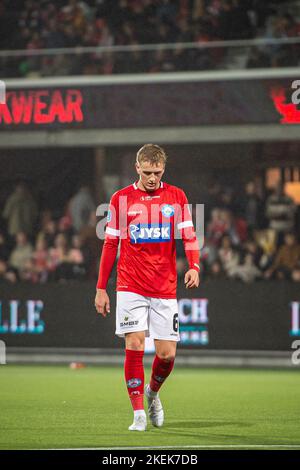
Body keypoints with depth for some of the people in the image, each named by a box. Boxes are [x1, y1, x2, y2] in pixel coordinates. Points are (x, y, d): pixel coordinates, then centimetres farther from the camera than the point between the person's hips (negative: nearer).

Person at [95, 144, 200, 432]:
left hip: (165, 289, 1)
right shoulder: (121, 199, 4)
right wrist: (101, 289, 6)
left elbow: (188, 235, 3)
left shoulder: (176, 197, 6)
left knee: (167, 354, 0)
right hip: (131, 286, -1)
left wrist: (194, 266, -17)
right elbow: (110, 244, 8)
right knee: (134, 345, -11)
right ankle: (139, 413, -4)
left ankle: (152, 392, 30)